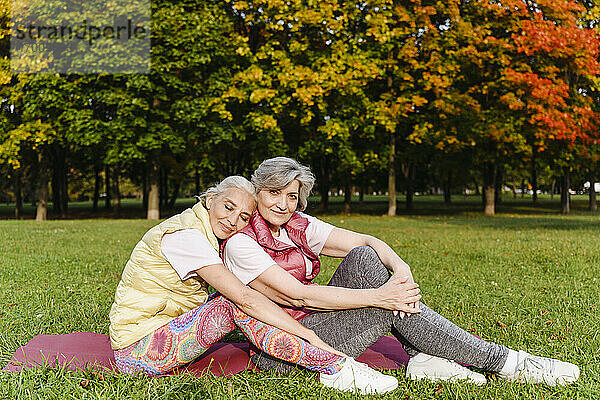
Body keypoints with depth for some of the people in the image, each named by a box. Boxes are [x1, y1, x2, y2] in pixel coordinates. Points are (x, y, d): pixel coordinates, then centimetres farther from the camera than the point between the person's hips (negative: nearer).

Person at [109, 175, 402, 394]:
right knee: (235, 305, -27)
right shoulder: (185, 235, -22)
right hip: (137, 350, -9)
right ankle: (337, 368, -29)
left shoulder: (208, 237, 8)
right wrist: (314, 339, -29)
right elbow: (245, 298, -29)